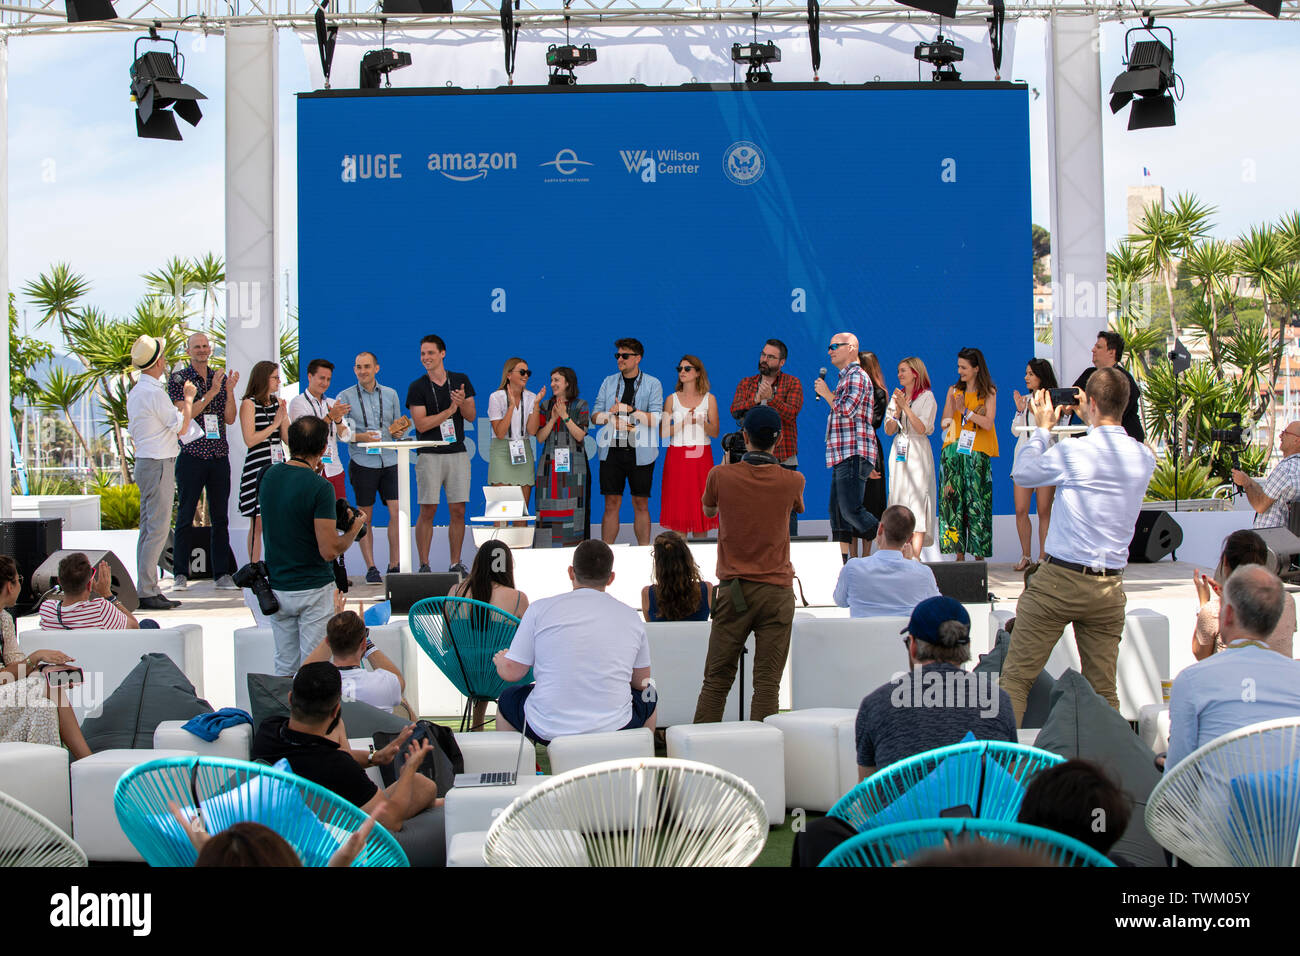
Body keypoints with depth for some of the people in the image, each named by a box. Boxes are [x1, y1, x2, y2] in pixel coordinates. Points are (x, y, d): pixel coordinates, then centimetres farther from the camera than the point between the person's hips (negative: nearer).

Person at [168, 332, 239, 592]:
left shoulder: (220, 378, 12)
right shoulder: (178, 379, 1)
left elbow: (229, 419, 7)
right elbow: (184, 414, -11)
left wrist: (229, 390, -6)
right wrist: (211, 393, -17)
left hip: (219, 456, 4)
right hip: (191, 455, -3)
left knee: (220, 517, 4)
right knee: (185, 516, 0)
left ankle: (222, 574, 8)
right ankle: (180, 574, 8)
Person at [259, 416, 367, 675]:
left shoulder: (269, 476, 1)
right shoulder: (319, 488, -19)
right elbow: (329, 550, -22)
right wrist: (355, 528, -1)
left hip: (277, 586, 6)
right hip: (313, 589, -6)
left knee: (284, 668, 14)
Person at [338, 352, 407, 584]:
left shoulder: (391, 395, 12)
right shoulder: (345, 397, 3)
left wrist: (399, 431, -2)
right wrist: (360, 437, -14)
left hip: (389, 461, 2)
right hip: (362, 462, -2)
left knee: (397, 511, -6)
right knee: (365, 516, 1)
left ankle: (394, 565, 5)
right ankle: (371, 568, 8)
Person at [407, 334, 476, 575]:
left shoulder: (461, 381, 9)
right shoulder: (417, 387, 0)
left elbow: (472, 416, 7)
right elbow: (421, 424, -7)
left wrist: (462, 403, -14)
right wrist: (450, 411, -9)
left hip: (458, 453, 3)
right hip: (429, 455, -3)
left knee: (458, 511, 3)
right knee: (427, 511, -4)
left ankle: (455, 563, 12)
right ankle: (424, 566, 3)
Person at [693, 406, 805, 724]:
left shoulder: (721, 475, -5)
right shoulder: (793, 481, -3)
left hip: (733, 589, 0)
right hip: (777, 590, 0)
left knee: (716, 680, 6)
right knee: (767, 683, 0)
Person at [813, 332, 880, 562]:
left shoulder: (857, 376, -8)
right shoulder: (845, 377, 23)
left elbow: (847, 409, -20)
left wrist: (826, 393, -7)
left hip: (854, 455, -10)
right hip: (842, 456, 10)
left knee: (851, 510, -15)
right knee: (837, 511, 8)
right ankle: (841, 561, 10)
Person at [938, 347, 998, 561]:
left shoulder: (988, 392, 5)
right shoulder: (954, 391, 14)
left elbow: (988, 423, -7)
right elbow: (944, 422, 9)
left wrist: (966, 411, -12)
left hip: (977, 453, -3)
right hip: (953, 451, 3)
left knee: (976, 501, -5)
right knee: (953, 499, -2)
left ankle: (979, 554, -1)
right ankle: (959, 553, 1)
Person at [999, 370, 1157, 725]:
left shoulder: (1072, 451, -12)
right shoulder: (1145, 458, 3)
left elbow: (1022, 474, 5)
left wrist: (1043, 428, 16)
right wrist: (1095, 423, 30)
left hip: (1059, 579, -5)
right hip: (1109, 588, 5)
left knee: (1016, 678, 2)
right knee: (1103, 689, 10)